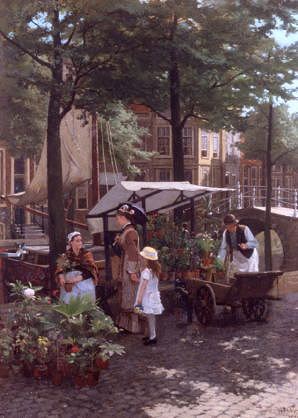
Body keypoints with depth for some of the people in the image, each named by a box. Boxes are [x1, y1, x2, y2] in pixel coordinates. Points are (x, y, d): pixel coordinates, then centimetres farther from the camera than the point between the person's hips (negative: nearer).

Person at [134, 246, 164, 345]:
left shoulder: (147, 271, -22)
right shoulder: (155, 269, 3)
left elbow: (143, 286, -22)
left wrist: (139, 299, -18)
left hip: (148, 297, -8)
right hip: (153, 295, 8)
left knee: (150, 316, 0)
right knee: (151, 316, 17)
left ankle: (152, 337, 7)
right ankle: (152, 335, 27)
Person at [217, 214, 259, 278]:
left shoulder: (244, 229, -21)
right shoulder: (226, 233, -8)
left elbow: (255, 243, -22)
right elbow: (223, 248, -3)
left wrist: (246, 245, -43)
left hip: (249, 256, -4)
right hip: (236, 257, 4)